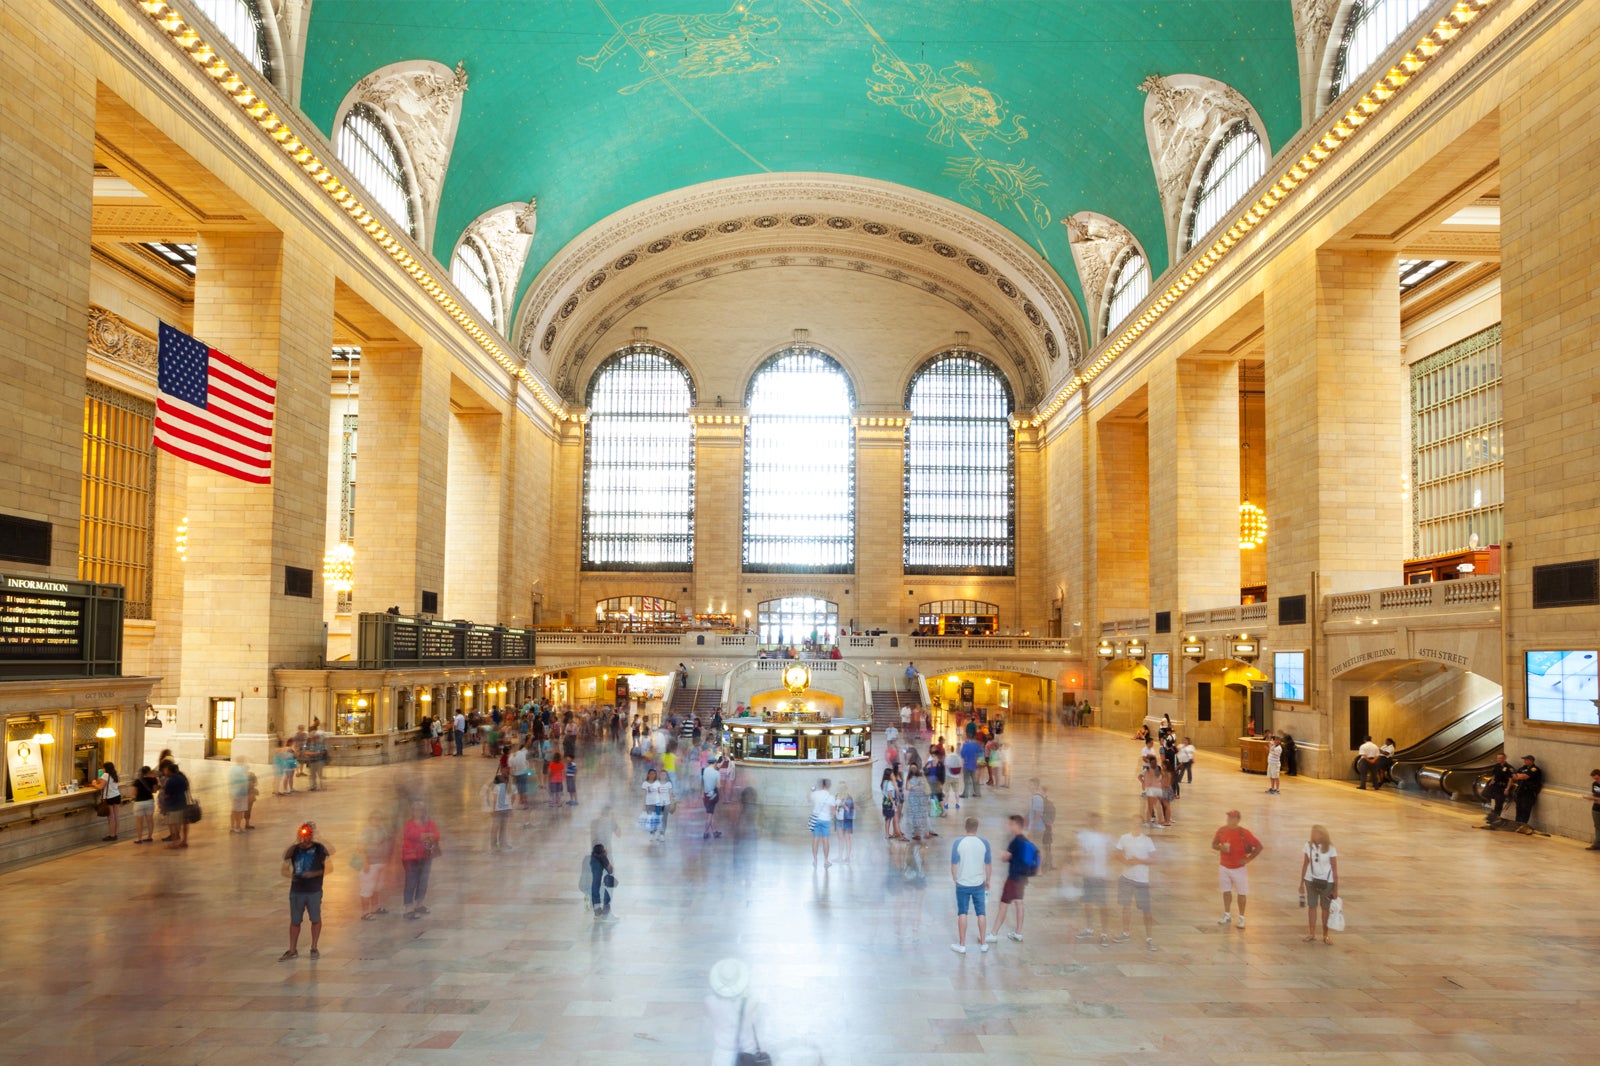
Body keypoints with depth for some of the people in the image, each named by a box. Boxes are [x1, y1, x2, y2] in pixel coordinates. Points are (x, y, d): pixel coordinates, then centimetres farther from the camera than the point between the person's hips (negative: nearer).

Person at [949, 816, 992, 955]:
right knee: (981, 913, 13)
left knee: (962, 913, 9)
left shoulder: (958, 843, -10)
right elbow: (988, 865, 1)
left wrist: (955, 880, 10)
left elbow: (954, 865, -6)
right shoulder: (984, 843, -6)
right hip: (979, 884, 1)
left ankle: (962, 945, 14)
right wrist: (987, 880, 16)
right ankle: (983, 943, 21)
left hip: (962, 884, -1)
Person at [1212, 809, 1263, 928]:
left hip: (1239, 868, -4)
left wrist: (1249, 859, -15)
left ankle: (1241, 918, 16)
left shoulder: (1244, 833, -15)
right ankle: (1227, 915, 27)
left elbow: (1258, 846, -11)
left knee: (1241, 893, 4)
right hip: (1224, 867, 4)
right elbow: (1214, 844, 8)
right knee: (1226, 891, 13)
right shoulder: (1222, 831, -3)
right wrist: (1221, 847, -14)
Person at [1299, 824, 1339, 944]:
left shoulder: (1329, 848, -12)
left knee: (1326, 908, 7)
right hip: (1311, 880, 2)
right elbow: (1305, 864, 4)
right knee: (1311, 906, 8)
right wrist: (1301, 883, 7)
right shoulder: (1308, 846, -4)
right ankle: (1312, 933, 17)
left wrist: (1336, 888, -7)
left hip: (1326, 881, -2)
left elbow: (1335, 869, -7)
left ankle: (1325, 935, 17)